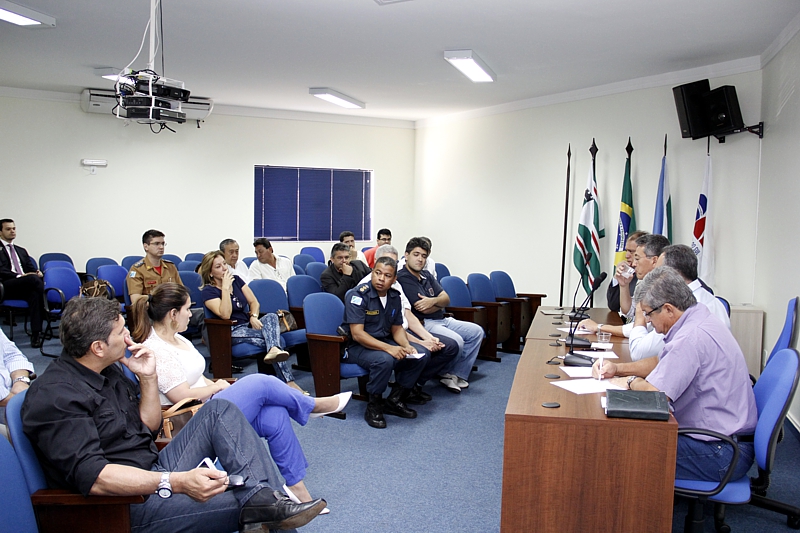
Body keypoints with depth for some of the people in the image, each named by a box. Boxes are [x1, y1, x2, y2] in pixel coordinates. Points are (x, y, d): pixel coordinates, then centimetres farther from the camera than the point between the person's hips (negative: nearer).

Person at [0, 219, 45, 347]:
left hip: (24, 288, 5)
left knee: (34, 293, -32)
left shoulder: (21, 251, 29)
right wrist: (19, 276, -20)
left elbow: (31, 269, 22)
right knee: (33, 279, -34)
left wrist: (37, 272, -3)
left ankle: (36, 334, -37)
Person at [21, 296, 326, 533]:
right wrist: (176, 482, -34)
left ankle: (260, 496, -19)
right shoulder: (55, 396, -18)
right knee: (238, 502, -30)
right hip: (126, 503, -9)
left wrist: (148, 378, 0)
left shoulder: (107, 370, 10)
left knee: (219, 410, -4)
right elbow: (91, 476, -27)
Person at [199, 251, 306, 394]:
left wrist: (253, 316, -9)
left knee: (271, 316, -30)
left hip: (249, 324, 6)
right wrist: (225, 288, -20)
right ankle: (289, 381, -40)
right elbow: (225, 315, -19)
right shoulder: (208, 291, -4)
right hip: (232, 332, -5)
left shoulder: (236, 280, 15)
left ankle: (273, 351, -55)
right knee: (275, 338, -30)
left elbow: (254, 302, 13)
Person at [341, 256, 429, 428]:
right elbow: (357, 334, -24)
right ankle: (373, 407, -13)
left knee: (420, 355, -10)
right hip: (356, 346, -7)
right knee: (384, 360, -35)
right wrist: (388, 348, -32)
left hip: (384, 342, 7)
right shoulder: (358, 295, -18)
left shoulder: (394, 297, 4)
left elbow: (397, 328, 12)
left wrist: (406, 345, -11)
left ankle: (394, 401, 4)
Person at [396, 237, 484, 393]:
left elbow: (446, 299, 5)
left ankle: (457, 375, -2)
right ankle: (449, 373, 3)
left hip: (442, 320, 10)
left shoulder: (426, 275, 14)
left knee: (476, 331, 2)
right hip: (423, 324, -9)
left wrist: (433, 301, -18)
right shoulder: (403, 279, -12)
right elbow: (424, 309, -17)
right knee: (456, 341, -28)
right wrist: (440, 302, 1)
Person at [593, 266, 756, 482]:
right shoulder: (699, 320, 8)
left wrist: (631, 382, -5)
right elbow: (661, 363, 22)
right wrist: (617, 368, 13)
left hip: (722, 455, -10)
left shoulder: (692, 337, -25)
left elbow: (653, 393, -26)